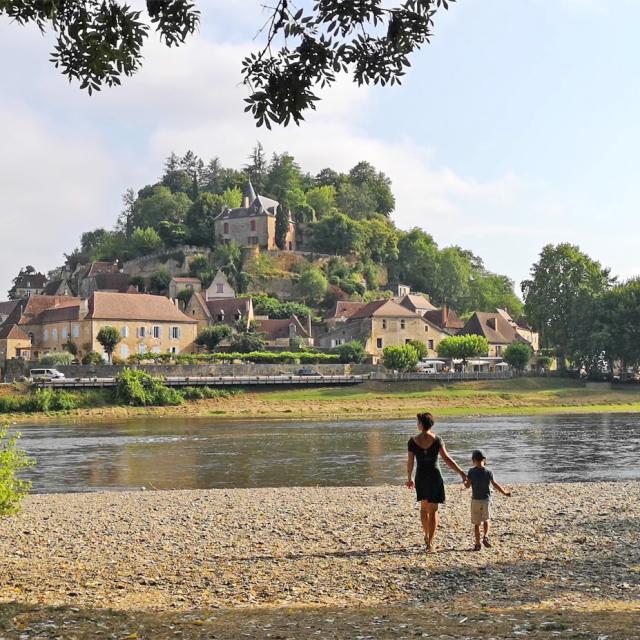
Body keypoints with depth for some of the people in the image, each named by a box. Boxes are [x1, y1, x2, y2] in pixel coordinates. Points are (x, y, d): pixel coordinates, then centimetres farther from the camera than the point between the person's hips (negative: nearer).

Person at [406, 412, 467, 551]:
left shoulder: (413, 441, -8)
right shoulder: (436, 440, -11)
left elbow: (410, 462, -2)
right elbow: (447, 459, -15)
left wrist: (409, 478, 13)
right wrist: (461, 472, -11)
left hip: (421, 477, 1)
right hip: (435, 476, -1)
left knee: (424, 507, 24)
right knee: (433, 510, 7)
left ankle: (427, 536, 32)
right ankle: (430, 543, 4)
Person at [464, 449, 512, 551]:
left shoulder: (472, 471, -9)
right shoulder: (489, 472, -5)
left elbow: (467, 485, -5)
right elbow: (495, 485, 3)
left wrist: (464, 481, 17)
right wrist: (504, 493, 17)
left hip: (475, 500, -1)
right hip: (486, 500, 1)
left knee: (476, 523, 8)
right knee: (486, 520, 20)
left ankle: (477, 543, 9)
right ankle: (485, 536, -1)